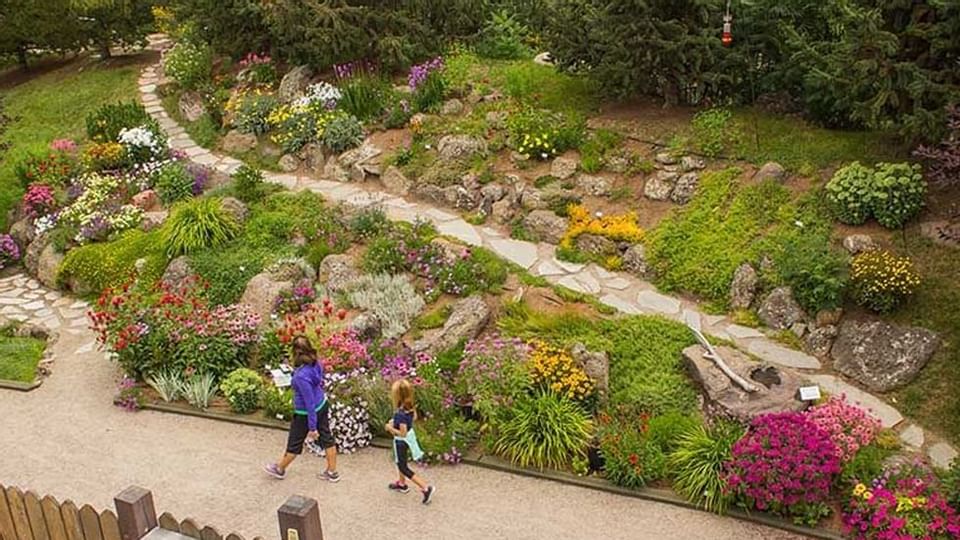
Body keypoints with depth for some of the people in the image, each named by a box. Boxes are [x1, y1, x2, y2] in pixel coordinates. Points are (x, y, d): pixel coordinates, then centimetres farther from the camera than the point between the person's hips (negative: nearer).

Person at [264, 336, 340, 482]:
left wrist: (312, 427, -19)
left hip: (306, 413, -7)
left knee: (294, 443, 16)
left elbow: (310, 403, -28)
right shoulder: (315, 364, -12)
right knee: (326, 437, 18)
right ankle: (332, 472, 32)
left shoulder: (301, 376, -35)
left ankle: (279, 469, 40)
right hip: (322, 405, 7)